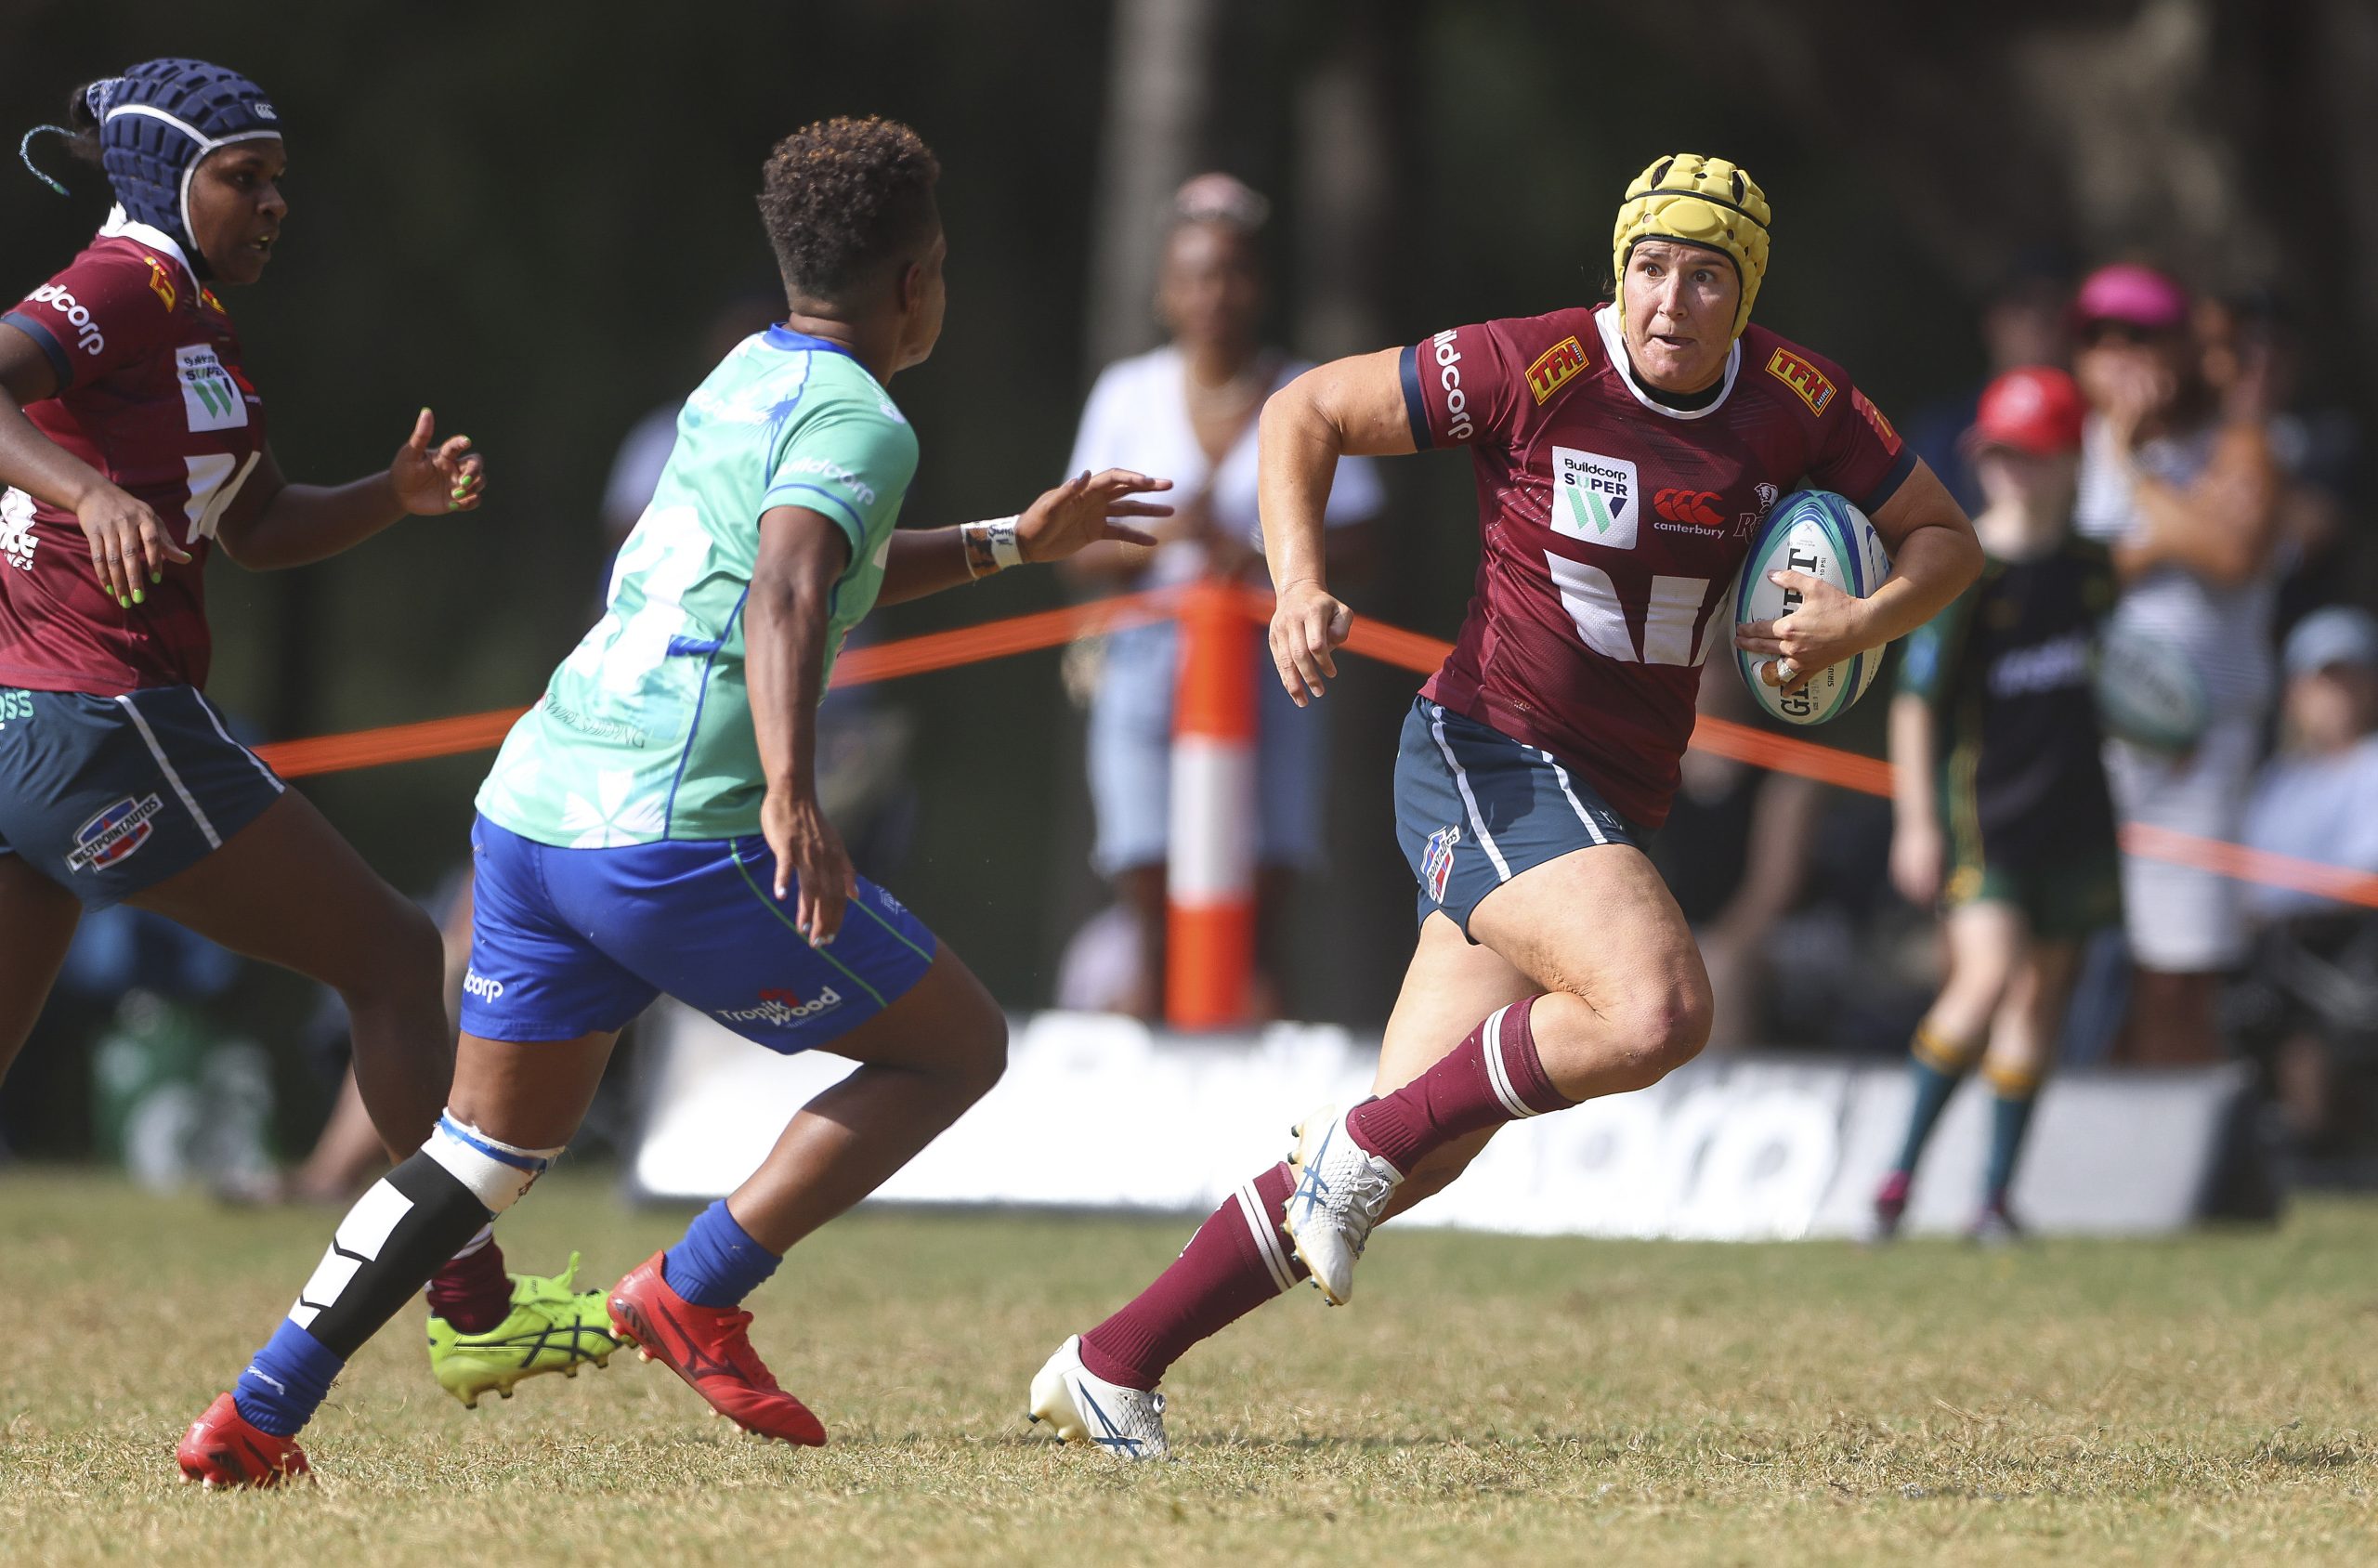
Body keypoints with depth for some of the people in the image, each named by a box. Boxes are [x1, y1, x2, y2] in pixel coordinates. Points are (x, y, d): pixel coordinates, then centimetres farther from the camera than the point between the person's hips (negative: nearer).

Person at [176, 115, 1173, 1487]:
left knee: (494, 1143, 19)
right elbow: (785, 600, -27)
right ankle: (697, 1293, -3)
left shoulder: (744, 382, 20)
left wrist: (1013, 542, 44)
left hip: (536, 801, 8)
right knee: (959, 1047, 5)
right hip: (675, 833, -8)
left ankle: (261, 1414, 8)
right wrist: (794, 796, -39)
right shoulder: (859, 422, -7)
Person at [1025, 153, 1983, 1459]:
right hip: (1489, 763, -6)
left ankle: (1111, 1368, 8)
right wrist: (1300, 585, -17)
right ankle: (1359, 1148, -10)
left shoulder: (1798, 403, 1)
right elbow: (1304, 411, -3)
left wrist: (1865, 622, -8)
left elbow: (1943, 535, 13)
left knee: (1416, 1152, 1)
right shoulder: (1536, 370, -13)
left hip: (1614, 807, 6)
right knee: (1658, 1011, -30)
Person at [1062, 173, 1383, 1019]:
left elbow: (1354, 543, 3)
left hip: (1271, 664, 0)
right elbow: (1081, 552, 7)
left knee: (1260, 915, -7)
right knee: (1154, 911, -6)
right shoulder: (1128, 395, 9)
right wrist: (1161, 538, -13)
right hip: (1151, 657, 0)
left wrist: (1268, 557, -16)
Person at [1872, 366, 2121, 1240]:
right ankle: (1901, 1174, -11)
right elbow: (1916, 701, -10)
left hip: (2072, 809, 6)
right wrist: (1917, 823, -14)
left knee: (2040, 995, 6)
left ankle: (1996, 1196, 11)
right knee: (1986, 976, -20)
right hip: (1983, 803, -6)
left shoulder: (2091, 568, 7)